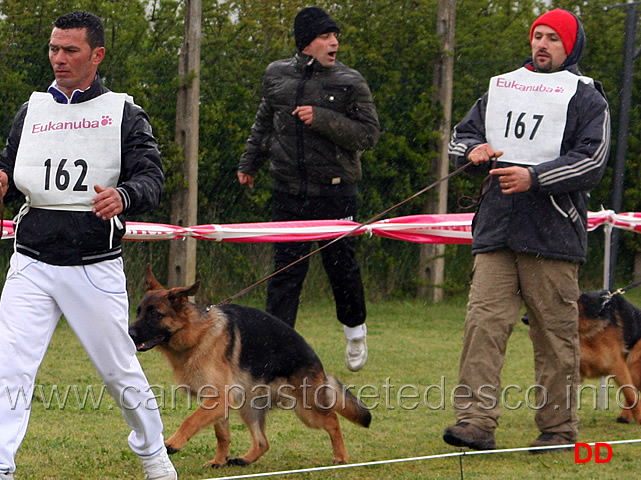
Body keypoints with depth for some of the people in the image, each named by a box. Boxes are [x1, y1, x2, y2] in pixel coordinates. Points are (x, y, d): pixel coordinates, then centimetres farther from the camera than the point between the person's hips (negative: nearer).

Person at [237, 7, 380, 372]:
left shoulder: (350, 82, -3)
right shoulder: (277, 75, 7)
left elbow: (369, 134, -8)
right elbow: (265, 124, 24)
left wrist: (322, 119, -18)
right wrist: (249, 163, 30)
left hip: (336, 192, -2)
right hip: (289, 192, 2)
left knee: (342, 266, 7)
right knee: (286, 270, -1)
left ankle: (355, 330, 32)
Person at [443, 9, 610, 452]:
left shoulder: (584, 96, 3)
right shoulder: (501, 89, 19)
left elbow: (592, 161, -8)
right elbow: (462, 134, 24)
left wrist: (534, 178, -19)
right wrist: (472, 150, 0)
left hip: (553, 234, -4)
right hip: (496, 231, 4)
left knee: (555, 335, 0)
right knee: (483, 323, -8)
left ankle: (559, 429, 9)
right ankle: (477, 422, -10)